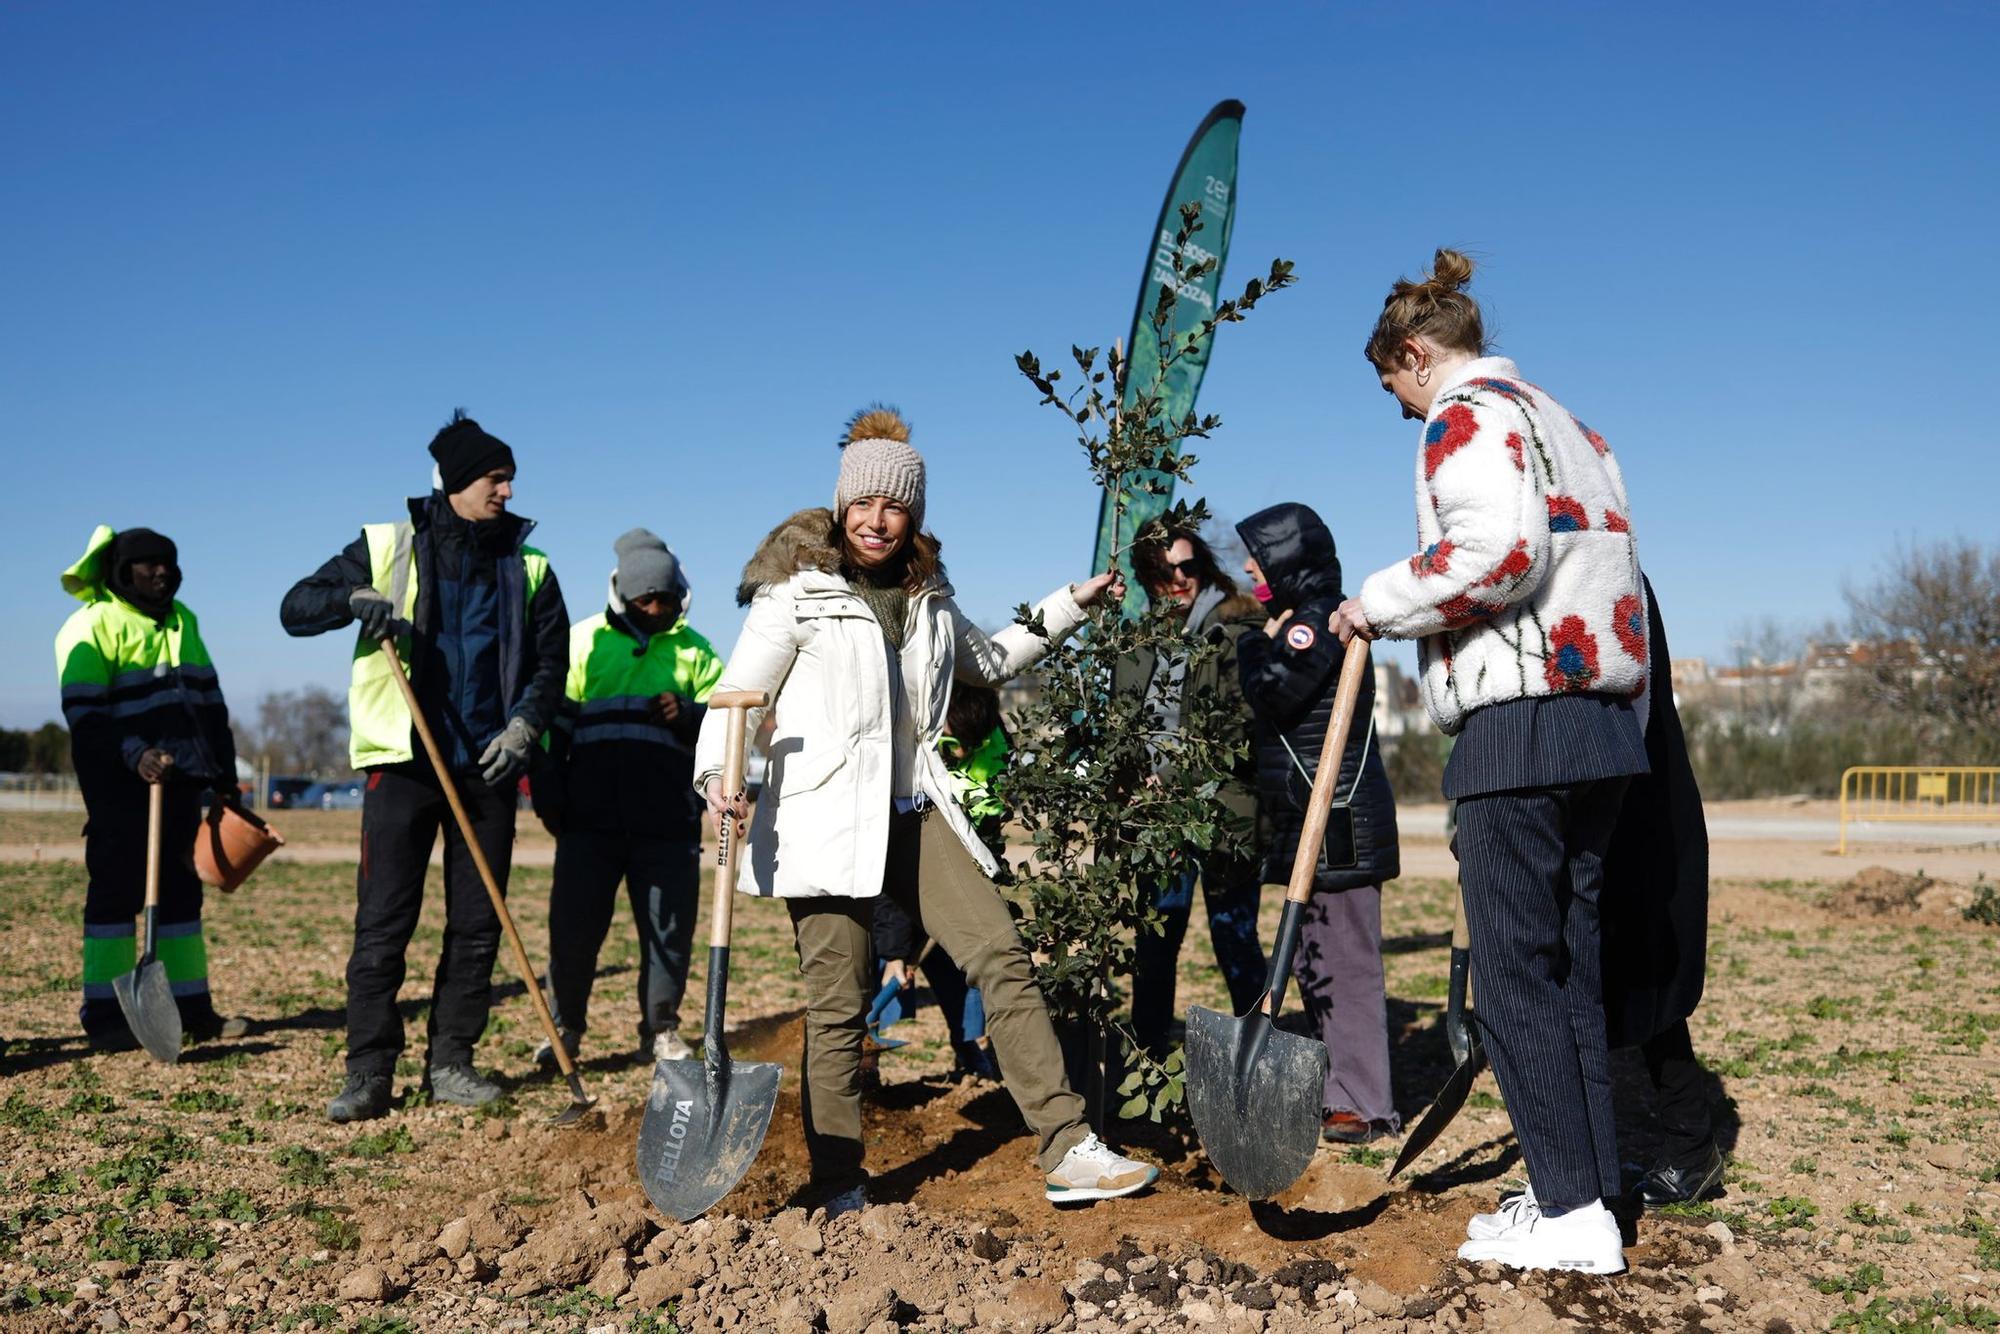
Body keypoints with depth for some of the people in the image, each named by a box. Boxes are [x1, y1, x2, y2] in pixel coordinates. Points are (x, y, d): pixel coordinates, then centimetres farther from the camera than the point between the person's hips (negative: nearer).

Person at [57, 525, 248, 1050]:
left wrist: (224, 771, 17)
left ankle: (190, 1005, 15)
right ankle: (104, 1014, -1)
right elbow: (83, 711, -14)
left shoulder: (181, 619, 17)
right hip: (120, 785, -7)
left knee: (181, 889, 9)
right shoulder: (92, 624, -5)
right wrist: (134, 755, -26)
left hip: (180, 778, 7)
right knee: (116, 889, -5)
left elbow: (209, 699, 21)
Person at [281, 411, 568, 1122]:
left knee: (477, 925, 5)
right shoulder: (387, 548, 4)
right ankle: (368, 1072, 2)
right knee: (382, 925, -4)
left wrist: (523, 724, -8)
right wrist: (354, 599, -18)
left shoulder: (528, 570, 9)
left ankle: (451, 1060, 15)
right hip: (403, 764, -2)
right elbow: (296, 608, 3)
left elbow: (551, 664, 10)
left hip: (488, 769, 3)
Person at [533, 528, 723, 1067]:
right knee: (574, 923, 0)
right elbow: (552, 720, 10)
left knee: (669, 927, 3)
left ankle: (661, 1030, 17)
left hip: (668, 817, 1)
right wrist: (548, 793, 2)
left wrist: (689, 715, -9)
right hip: (590, 815, -1)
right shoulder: (584, 640, 10)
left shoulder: (692, 649, 13)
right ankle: (566, 1025, 18)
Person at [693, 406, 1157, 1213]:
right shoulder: (797, 591, -3)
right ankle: (840, 1194, 10)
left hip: (915, 813, 6)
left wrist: (1070, 607, 29)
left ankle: (1067, 1151, 4)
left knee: (1002, 961, -2)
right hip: (825, 821, -5)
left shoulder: (925, 595, 15)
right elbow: (736, 698, -4)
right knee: (840, 1006, -3)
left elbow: (987, 661, 32)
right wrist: (717, 774, -22)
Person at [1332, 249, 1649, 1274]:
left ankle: (1570, 1216, -1)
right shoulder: (1564, 423, 24)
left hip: (1518, 727, -9)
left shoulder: (1467, 415, -4)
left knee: (1516, 970, -4)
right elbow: (1612, 564, 22)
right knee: (1566, 966, 12)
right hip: (1601, 723, 10)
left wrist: (1377, 606, -8)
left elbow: (1496, 550, -22)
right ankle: (1585, 1194, 16)